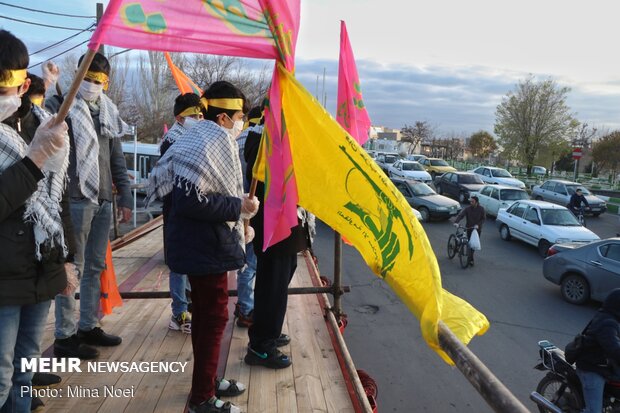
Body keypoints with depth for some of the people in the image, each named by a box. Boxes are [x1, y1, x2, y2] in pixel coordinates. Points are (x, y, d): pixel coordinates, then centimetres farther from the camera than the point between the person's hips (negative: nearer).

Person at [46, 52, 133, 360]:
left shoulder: (108, 112, 14)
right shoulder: (60, 107, -4)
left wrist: (125, 197, 12)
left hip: (103, 201, 7)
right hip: (75, 200, -6)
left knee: (95, 267, 13)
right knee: (72, 268, -1)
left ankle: (88, 326, 26)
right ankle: (64, 336, 11)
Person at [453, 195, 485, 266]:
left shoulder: (481, 209, -6)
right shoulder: (467, 209, -11)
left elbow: (483, 218, -2)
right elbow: (460, 215, -21)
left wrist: (478, 224, -19)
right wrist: (456, 222, -38)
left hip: (478, 229, 2)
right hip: (469, 228, -2)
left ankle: (470, 257, 30)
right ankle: (470, 259, -4)